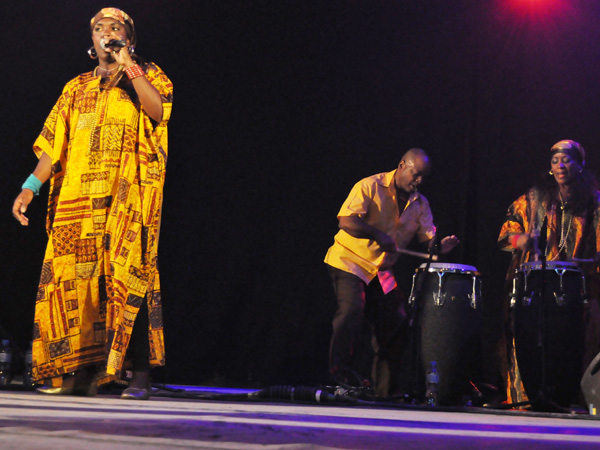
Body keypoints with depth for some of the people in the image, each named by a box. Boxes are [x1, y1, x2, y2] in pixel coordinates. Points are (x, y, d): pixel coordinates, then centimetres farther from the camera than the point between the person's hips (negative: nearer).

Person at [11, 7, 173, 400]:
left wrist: (129, 66, -8)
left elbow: (158, 110, -9)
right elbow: (53, 143, 16)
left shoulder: (146, 75, 13)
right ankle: (83, 372, 3)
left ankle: (141, 372, -14)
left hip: (128, 194, -4)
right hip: (78, 198, 4)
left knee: (126, 273, -15)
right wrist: (31, 187, 4)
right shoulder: (77, 89, 23)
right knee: (74, 279, -3)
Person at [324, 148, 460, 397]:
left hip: (382, 269, 6)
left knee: (394, 325, 2)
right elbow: (347, 220, -21)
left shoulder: (420, 204, 8)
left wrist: (442, 246, -20)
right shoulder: (370, 187, -11)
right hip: (350, 260, -6)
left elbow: (428, 239, 2)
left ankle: (386, 391, 11)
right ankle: (338, 377, -18)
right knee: (351, 310, -25)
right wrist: (378, 235, -29)